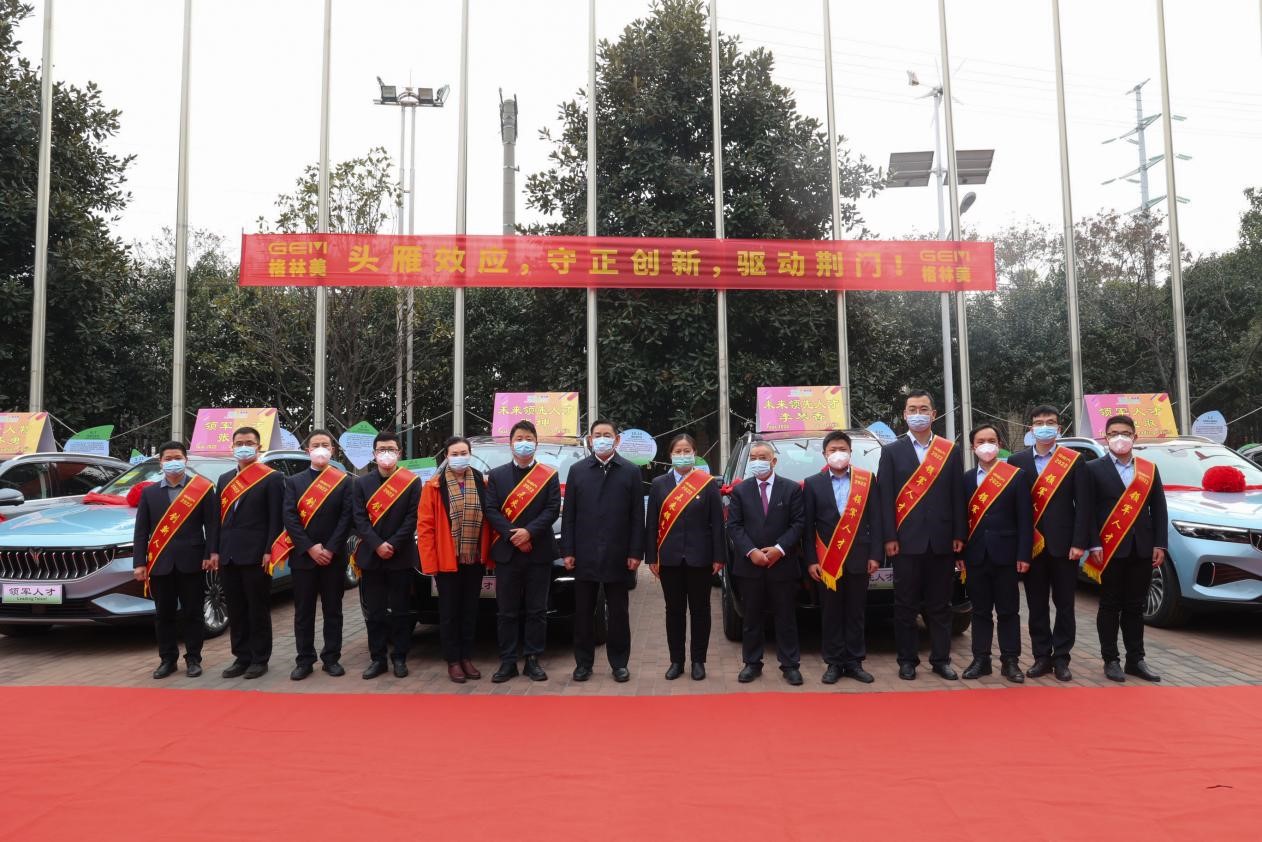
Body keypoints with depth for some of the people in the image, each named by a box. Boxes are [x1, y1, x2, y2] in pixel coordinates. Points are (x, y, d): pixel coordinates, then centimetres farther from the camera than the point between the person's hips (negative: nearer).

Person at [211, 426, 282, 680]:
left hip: (255, 555, -6)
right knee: (235, 610, 11)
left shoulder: (272, 478, -3)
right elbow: (220, 518, 16)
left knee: (258, 609, 2)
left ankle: (260, 659, 11)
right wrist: (215, 550, 9)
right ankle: (241, 657, 20)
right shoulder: (224, 480, 17)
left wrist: (269, 551, -15)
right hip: (229, 556, 6)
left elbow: (275, 518, -8)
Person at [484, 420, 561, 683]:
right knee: (506, 611, 4)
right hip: (506, 553, 1)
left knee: (537, 610, 4)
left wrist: (529, 532, -15)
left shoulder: (549, 475, 6)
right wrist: (513, 535, -13)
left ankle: (533, 660, 13)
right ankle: (508, 662, 10)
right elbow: (491, 510, 0)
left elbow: (553, 510, -3)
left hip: (539, 552, 0)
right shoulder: (496, 475, 9)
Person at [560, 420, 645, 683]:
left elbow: (637, 516, 1)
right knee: (583, 612, 8)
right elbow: (568, 514, 5)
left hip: (618, 556, -1)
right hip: (585, 555, 1)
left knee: (618, 612, 7)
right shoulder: (577, 471, 7)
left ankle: (619, 663, 18)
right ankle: (583, 662, 19)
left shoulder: (631, 472, 3)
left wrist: (635, 552, -5)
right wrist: (567, 551, -2)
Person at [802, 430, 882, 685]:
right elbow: (808, 526, 2)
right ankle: (834, 663, 12)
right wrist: (811, 560, -4)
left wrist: (875, 555, -4)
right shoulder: (812, 483, 5)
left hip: (858, 559, 0)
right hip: (827, 560, 0)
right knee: (831, 614, 5)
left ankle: (854, 662, 15)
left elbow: (876, 520, 3)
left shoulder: (868, 480, 5)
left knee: (855, 613, 7)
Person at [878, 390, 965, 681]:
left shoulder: (950, 451, 9)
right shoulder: (891, 452, 5)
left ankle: (941, 659, 18)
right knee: (906, 605, 5)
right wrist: (889, 537, -8)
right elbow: (885, 498, 0)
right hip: (907, 541, -1)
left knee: (940, 605, 8)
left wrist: (959, 535, -2)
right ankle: (907, 660, 13)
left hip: (942, 540, 1)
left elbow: (957, 496, 6)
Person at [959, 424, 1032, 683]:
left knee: (1008, 610, 5)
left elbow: (1024, 519, -3)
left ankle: (1010, 661, 12)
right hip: (975, 555, 2)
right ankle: (981, 659, 16)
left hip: (1005, 553, -2)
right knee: (980, 610, 9)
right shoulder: (965, 478, 8)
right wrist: (960, 553, -1)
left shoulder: (1016, 476, 1)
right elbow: (962, 517, 6)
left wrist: (1023, 554, -9)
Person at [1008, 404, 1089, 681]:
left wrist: (1079, 542, -10)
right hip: (1031, 544, 1)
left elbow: (1081, 504, -2)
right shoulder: (1017, 461, 5)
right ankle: (1041, 656, 16)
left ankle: (1061, 657, 15)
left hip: (1063, 543, -1)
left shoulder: (1075, 460, 2)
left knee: (1064, 604, 6)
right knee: (1037, 605, 7)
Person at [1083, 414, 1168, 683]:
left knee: (1135, 607, 9)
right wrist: (1094, 546, -11)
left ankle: (1135, 660, 16)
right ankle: (1110, 660, 9)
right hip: (1110, 549, -3)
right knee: (1110, 606, 3)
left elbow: (1159, 509, 8)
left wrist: (1159, 545, 1)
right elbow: (1088, 511, -4)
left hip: (1142, 549, 3)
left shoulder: (1149, 469, 12)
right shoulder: (1094, 469, 1)